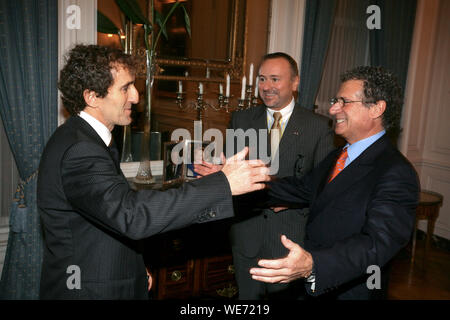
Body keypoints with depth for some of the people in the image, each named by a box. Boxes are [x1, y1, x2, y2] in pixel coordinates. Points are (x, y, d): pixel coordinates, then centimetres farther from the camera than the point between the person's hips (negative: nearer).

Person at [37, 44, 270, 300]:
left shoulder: (82, 138, 7)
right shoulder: (78, 151, -26)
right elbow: (130, 214, -39)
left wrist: (134, 268, 10)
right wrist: (224, 184, -38)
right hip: (90, 291, -9)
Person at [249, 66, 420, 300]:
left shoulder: (397, 174, -24)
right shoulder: (337, 157, 6)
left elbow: (377, 243, -34)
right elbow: (303, 188, 4)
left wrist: (313, 265, -49)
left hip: (351, 292, -8)